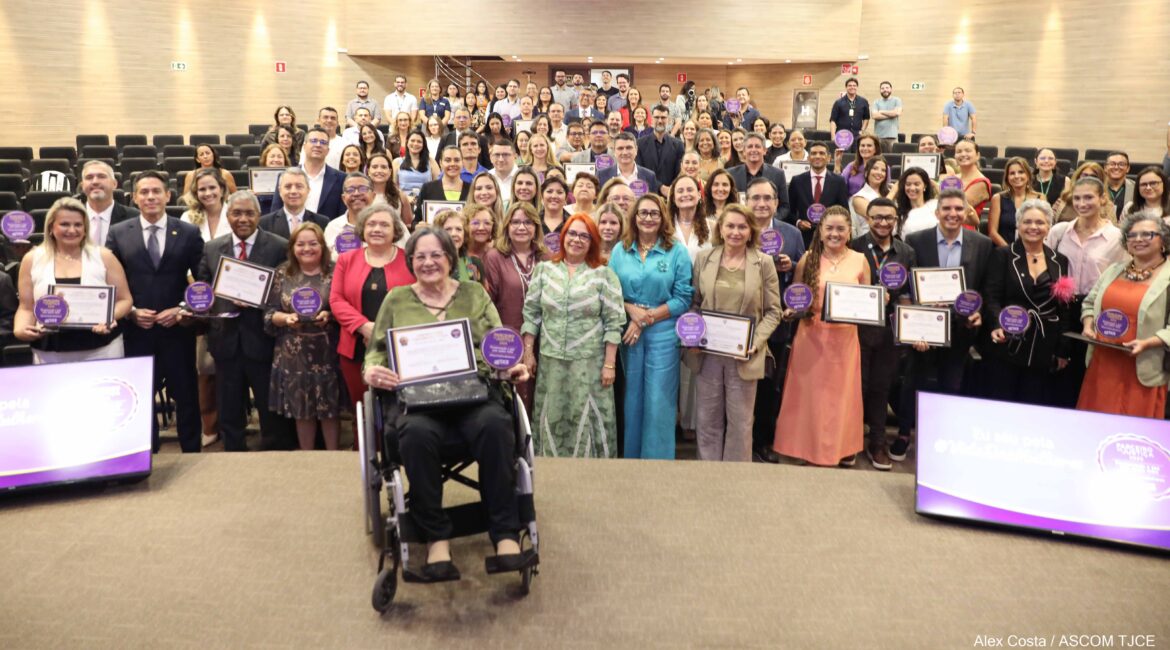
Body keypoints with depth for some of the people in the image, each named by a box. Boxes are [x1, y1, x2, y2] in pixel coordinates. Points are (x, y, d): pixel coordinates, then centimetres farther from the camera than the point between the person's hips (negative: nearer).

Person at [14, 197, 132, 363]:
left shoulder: (103, 257, 2)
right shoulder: (32, 260, 6)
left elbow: (125, 299, 4)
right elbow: (26, 307, 10)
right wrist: (19, 329, -10)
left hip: (102, 349, -1)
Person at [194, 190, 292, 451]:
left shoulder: (279, 247, -4)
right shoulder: (211, 248, 9)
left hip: (262, 340, -4)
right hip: (226, 340, 4)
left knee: (273, 416, 6)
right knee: (229, 416, 15)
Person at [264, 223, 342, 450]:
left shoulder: (334, 271, -2)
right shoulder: (282, 273, 5)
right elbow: (269, 312, 5)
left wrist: (329, 316, -20)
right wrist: (286, 318, -14)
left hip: (327, 353, -2)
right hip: (294, 354, 2)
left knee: (330, 408, 6)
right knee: (302, 410, 10)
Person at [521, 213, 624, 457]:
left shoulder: (604, 274, -2)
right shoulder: (544, 269, 6)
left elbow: (613, 322, -4)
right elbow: (531, 313, 8)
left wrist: (610, 363, -8)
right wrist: (528, 352, 3)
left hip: (590, 361, -2)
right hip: (551, 359, 2)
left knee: (586, 418, 2)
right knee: (552, 418, 9)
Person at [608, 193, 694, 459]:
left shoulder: (677, 252, 0)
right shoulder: (619, 250, 8)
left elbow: (682, 299, -5)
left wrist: (647, 318, -12)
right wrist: (631, 310, -13)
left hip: (663, 334, -2)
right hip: (627, 334, 2)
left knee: (659, 401, 0)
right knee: (632, 398, 9)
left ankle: (658, 461, 11)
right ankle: (630, 456, 21)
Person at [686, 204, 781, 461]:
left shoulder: (764, 262, -1)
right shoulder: (703, 258, 4)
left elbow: (773, 311, 0)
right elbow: (694, 303, 9)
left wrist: (756, 342, -13)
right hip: (706, 352, 2)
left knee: (740, 421, 7)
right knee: (708, 420, 9)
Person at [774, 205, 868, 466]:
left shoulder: (860, 260, 2)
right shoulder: (808, 259, 0)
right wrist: (791, 311, -13)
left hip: (844, 339, 1)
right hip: (812, 338, -1)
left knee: (842, 394, 11)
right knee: (811, 394, 7)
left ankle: (843, 448, 27)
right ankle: (810, 447, 20)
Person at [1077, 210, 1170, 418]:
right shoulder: (1113, 270, 12)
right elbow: (1090, 302, 19)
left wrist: (1146, 343, -22)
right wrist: (1088, 326, 1)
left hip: (1142, 371, -5)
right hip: (1101, 364, 5)